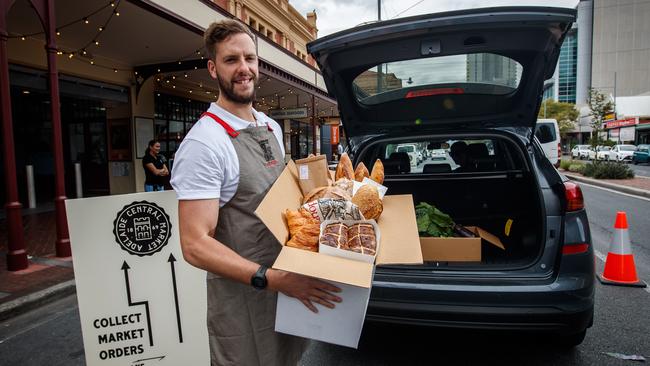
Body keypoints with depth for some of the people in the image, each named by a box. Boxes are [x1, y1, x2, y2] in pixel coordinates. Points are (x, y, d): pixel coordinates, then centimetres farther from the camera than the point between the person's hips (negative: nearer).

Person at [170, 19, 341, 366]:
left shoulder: (272, 127, 6)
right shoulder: (205, 142, -20)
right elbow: (195, 245, -24)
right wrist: (271, 279, -30)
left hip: (289, 280, 8)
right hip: (242, 297, -7)